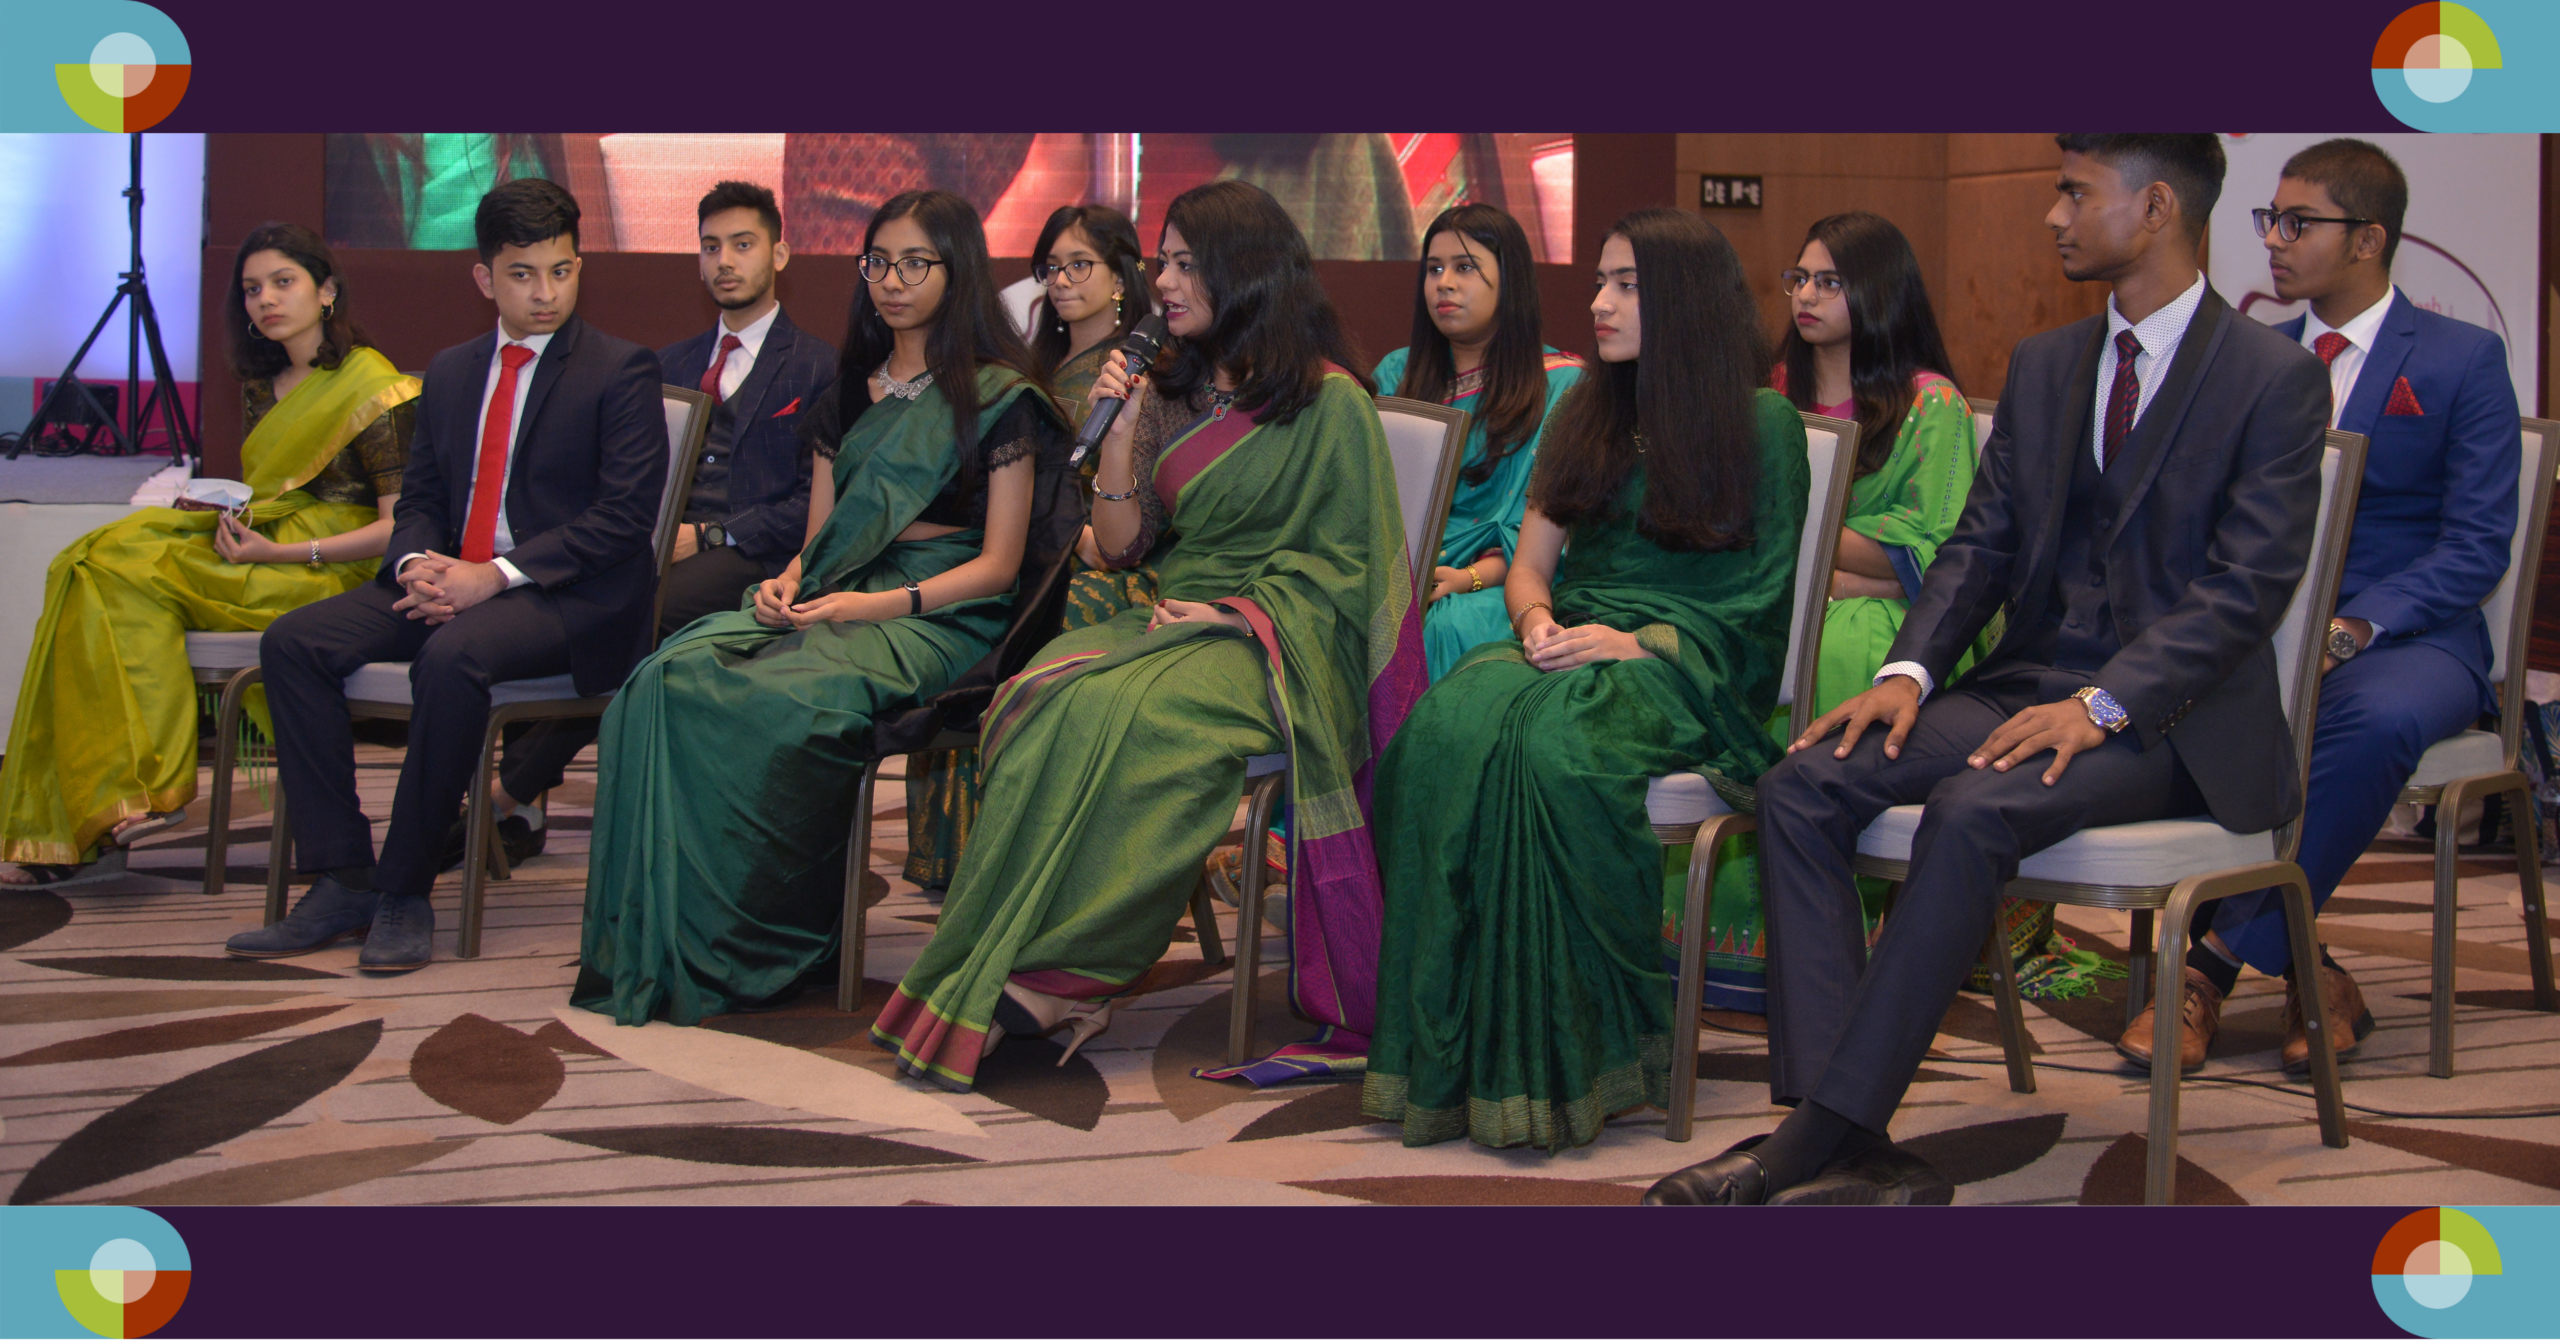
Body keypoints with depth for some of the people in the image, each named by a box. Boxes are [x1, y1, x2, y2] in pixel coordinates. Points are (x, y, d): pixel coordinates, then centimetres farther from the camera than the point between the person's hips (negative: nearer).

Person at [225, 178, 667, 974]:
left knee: (453, 655, -37)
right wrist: (420, 564, -7)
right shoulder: (450, 372, 19)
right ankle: (342, 882, -14)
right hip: (448, 581, 7)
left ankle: (406, 892, -24)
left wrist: (494, 576, -19)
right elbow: (420, 498, 19)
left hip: (570, 600, -7)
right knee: (293, 642, -14)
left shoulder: (621, 372, -2)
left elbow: (624, 515, -11)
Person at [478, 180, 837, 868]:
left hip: (748, 558, -5)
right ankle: (518, 807, -26)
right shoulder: (672, 363, 26)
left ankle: (511, 798, -24)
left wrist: (705, 536, -12)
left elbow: (815, 505, -3)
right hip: (666, 545, 5)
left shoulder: (817, 367, 7)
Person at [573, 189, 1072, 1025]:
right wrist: (786, 583, -3)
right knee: (669, 681, -25)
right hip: (828, 604, 6)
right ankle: (659, 943, -26)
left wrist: (874, 605, -16)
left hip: (935, 616, -6)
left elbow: (998, 564, -3)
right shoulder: (850, 393, 22)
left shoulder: (998, 396, 3)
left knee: (786, 703, -36)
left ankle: (743, 946, -23)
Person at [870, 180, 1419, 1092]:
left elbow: (1345, 561, -2)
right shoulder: (1170, 393, 19)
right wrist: (1121, 431, 4)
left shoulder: (1330, 401, 1)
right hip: (1175, 622, 6)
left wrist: (1235, 609, -12)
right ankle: (1051, 978, -31)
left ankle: (1053, 973, -30)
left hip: (1281, 637, -6)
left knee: (1120, 718, -35)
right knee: (1042, 699, -27)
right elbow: (1118, 543, 16)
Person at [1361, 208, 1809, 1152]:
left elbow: (1762, 600, -1)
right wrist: (1537, 619, -5)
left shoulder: (1764, 425, 5)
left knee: (1554, 748, -39)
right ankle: (1447, 1047, -32)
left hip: (1690, 667, -5)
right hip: (1572, 642, 5)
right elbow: (1530, 561, 19)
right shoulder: (1586, 413, 22)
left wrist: (1634, 642, -15)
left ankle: (1557, 1058, -30)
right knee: (1449, 725, -32)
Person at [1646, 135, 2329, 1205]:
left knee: (1974, 813, -35)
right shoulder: (2042, 366, 16)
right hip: (2026, 681, 6)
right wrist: (1908, 671, -6)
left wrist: (2103, 705, -23)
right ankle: (1847, 1148, -26)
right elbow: (1983, 543, 12)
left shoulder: (2275, 376, -4)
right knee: (1802, 787, -18)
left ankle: (1825, 1135, -30)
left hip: (2169, 716, -6)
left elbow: (2249, 583, -12)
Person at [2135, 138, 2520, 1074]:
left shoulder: (2463, 361, 0)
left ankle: (2221, 956, -26)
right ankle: (2303, 971, -21)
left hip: (2410, 641, -3)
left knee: (2376, 718, -40)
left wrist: (2351, 628, -22)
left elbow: (2476, 546, -7)